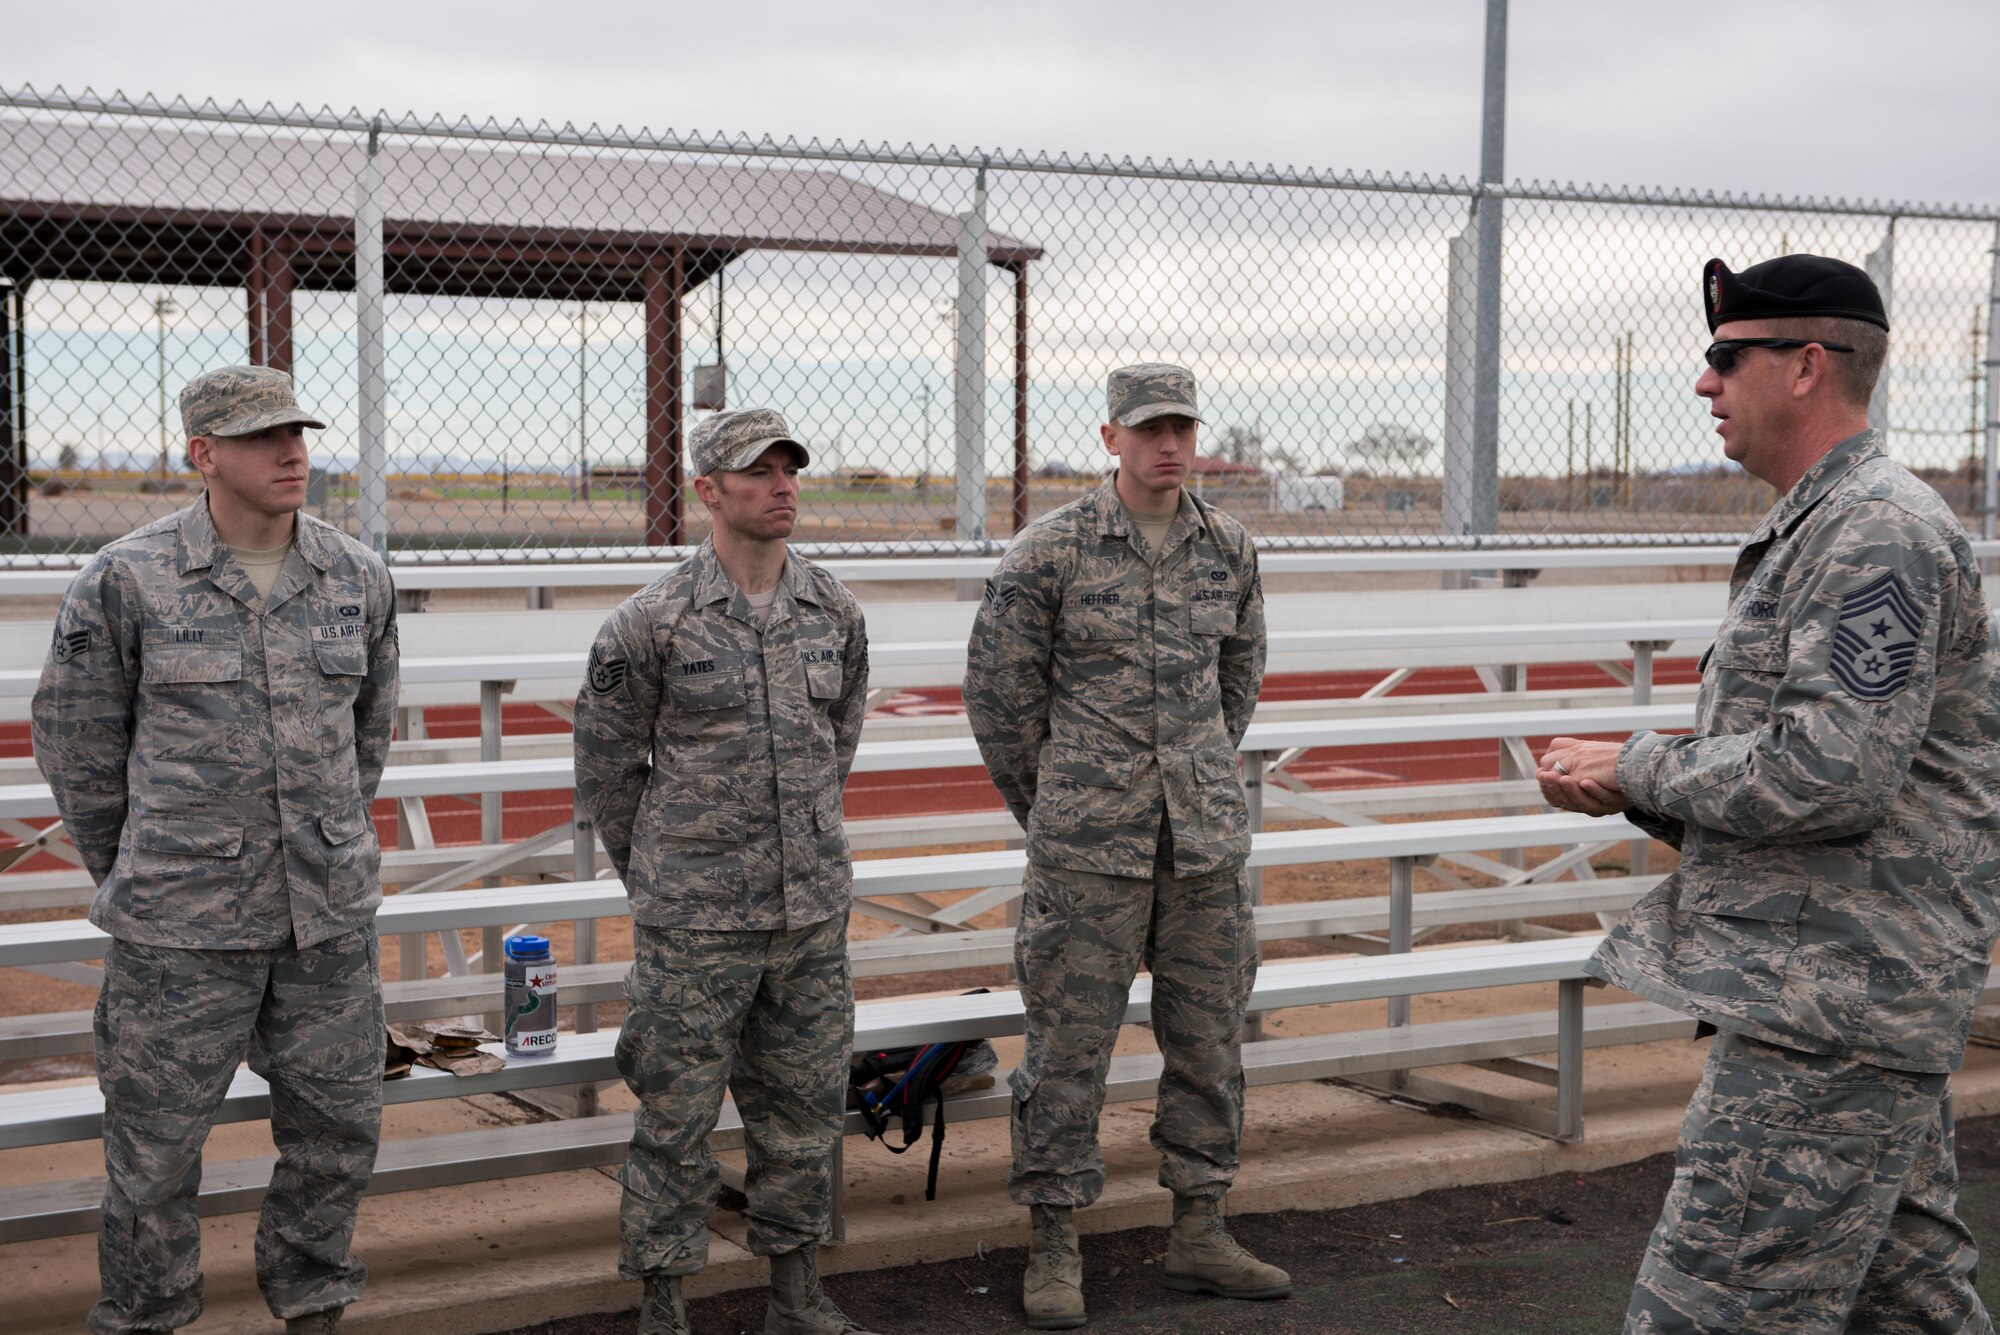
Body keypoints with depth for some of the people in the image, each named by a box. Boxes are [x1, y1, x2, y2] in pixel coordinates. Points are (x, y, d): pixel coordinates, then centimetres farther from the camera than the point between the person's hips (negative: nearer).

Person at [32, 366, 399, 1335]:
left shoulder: (357, 578, 2)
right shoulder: (127, 581, -9)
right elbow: (74, 740, 2)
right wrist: (131, 879, 8)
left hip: (330, 919, 3)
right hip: (183, 928, -3)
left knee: (337, 1128, 12)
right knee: (155, 1143, 7)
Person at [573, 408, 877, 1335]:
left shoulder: (834, 614, 5)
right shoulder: (651, 624, -9)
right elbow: (605, 765, 2)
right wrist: (657, 875, 9)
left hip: (814, 911, 5)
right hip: (694, 921, -4)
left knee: (803, 1108, 12)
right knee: (676, 1116, 3)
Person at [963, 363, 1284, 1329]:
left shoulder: (1230, 549, 6)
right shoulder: (1050, 551, -7)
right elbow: (996, 687, 1)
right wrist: (1047, 806, 8)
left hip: (1206, 837, 4)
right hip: (1087, 847, -4)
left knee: (1209, 1034, 10)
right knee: (1070, 1040, 0)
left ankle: (1199, 1233, 22)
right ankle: (1053, 1248, 12)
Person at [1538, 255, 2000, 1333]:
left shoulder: (1877, 532, -15)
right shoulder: (1810, 531, 20)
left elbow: (1828, 777, -25)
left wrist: (1639, 770, -11)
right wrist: (1627, 784, 7)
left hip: (1832, 1012, -11)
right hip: (1843, 997, 11)